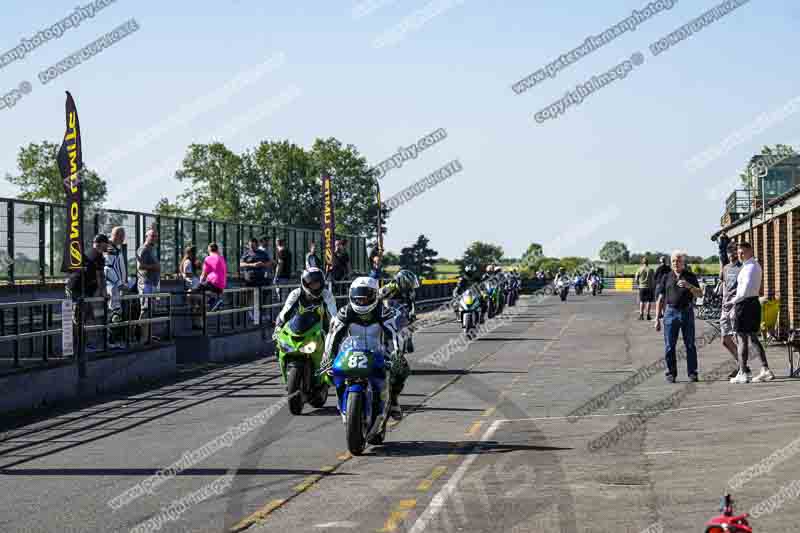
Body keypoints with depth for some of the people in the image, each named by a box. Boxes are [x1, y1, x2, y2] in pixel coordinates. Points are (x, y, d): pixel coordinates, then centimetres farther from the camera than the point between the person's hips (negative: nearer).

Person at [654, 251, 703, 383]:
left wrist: (689, 286, -20)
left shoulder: (690, 277, 8)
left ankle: (692, 372, 8)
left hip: (687, 312, 0)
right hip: (671, 312, 1)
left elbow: (699, 294, -1)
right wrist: (657, 319, 5)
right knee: (669, 346, -1)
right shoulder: (666, 277, 10)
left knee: (690, 345, 1)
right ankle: (671, 373, 7)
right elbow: (660, 299, 10)